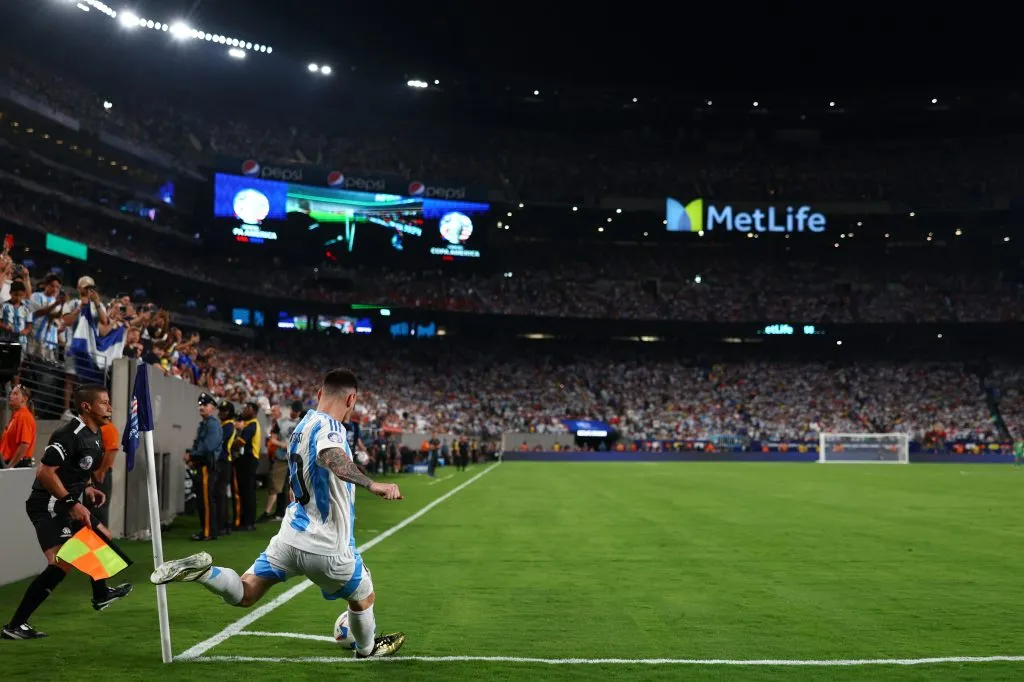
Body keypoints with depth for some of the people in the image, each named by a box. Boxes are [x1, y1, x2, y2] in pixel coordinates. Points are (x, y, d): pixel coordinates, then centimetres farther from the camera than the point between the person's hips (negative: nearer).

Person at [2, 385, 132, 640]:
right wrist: (72, 503, -24)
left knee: (103, 538, 23)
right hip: (49, 506, -10)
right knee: (62, 564, -19)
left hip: (65, 506, 10)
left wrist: (87, 488, 9)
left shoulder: (94, 435, 10)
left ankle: (100, 595, 44)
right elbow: (44, 472, -25)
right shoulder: (70, 435, -21)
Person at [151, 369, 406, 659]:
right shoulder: (328, 426, -17)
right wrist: (372, 485, -49)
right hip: (328, 547, -7)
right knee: (364, 599, 20)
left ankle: (200, 570, -12)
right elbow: (331, 457, -42)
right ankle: (367, 650, 41)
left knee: (243, 595, 12)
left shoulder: (303, 425, 10)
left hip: (291, 536, 7)